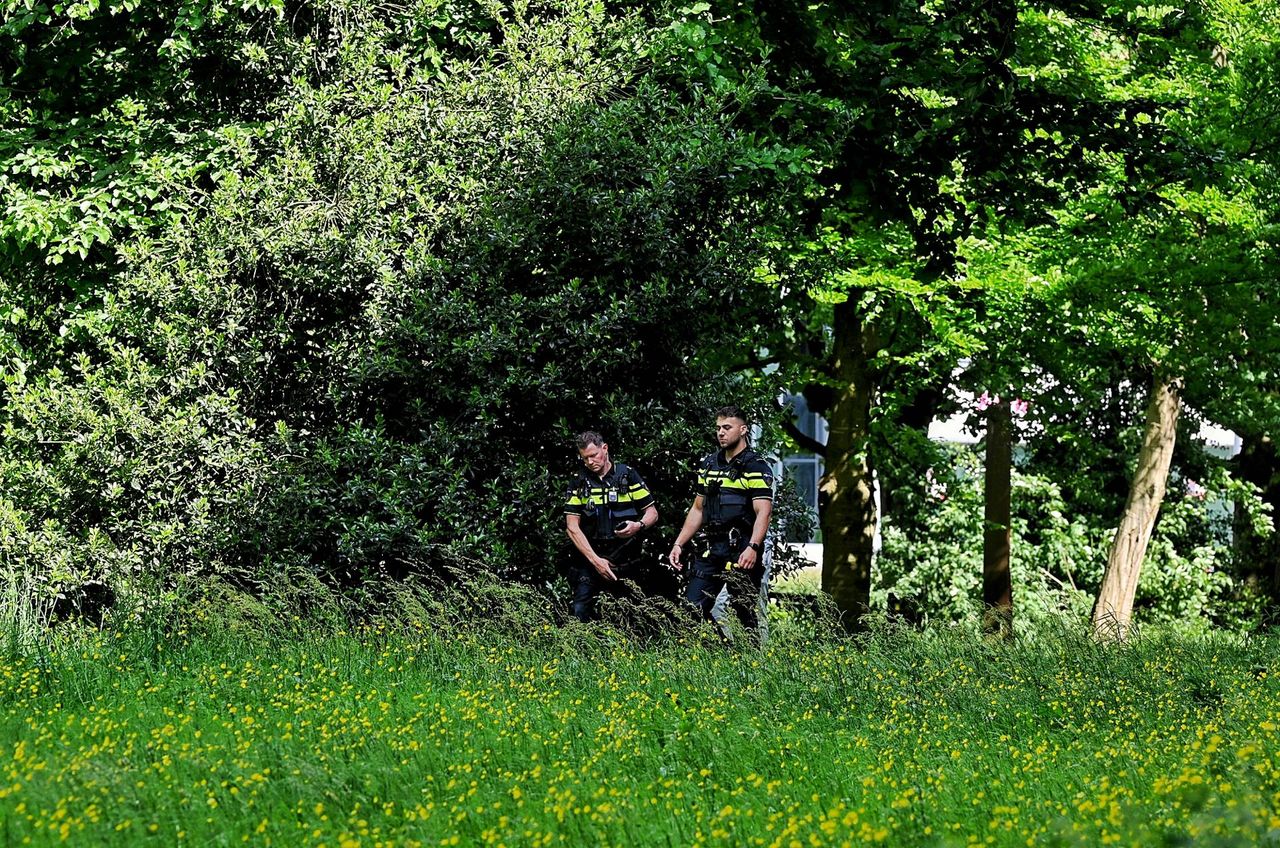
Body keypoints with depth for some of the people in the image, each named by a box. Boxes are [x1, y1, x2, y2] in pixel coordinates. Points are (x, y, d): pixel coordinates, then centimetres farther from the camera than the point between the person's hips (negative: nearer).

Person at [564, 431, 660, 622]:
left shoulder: (628, 476, 4)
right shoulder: (579, 484, 6)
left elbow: (652, 512, 7)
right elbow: (572, 527, 0)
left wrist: (639, 525, -18)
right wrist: (596, 561, -11)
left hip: (625, 562, -1)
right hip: (589, 561, 1)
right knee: (580, 614, -9)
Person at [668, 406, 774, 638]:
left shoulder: (756, 467, -5)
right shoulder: (708, 465, 16)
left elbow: (763, 512, -14)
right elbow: (698, 509, 22)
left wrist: (752, 548, -27)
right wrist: (679, 544, 15)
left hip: (742, 552, -7)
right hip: (712, 549, 7)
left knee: (743, 614, -4)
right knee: (692, 609, 2)